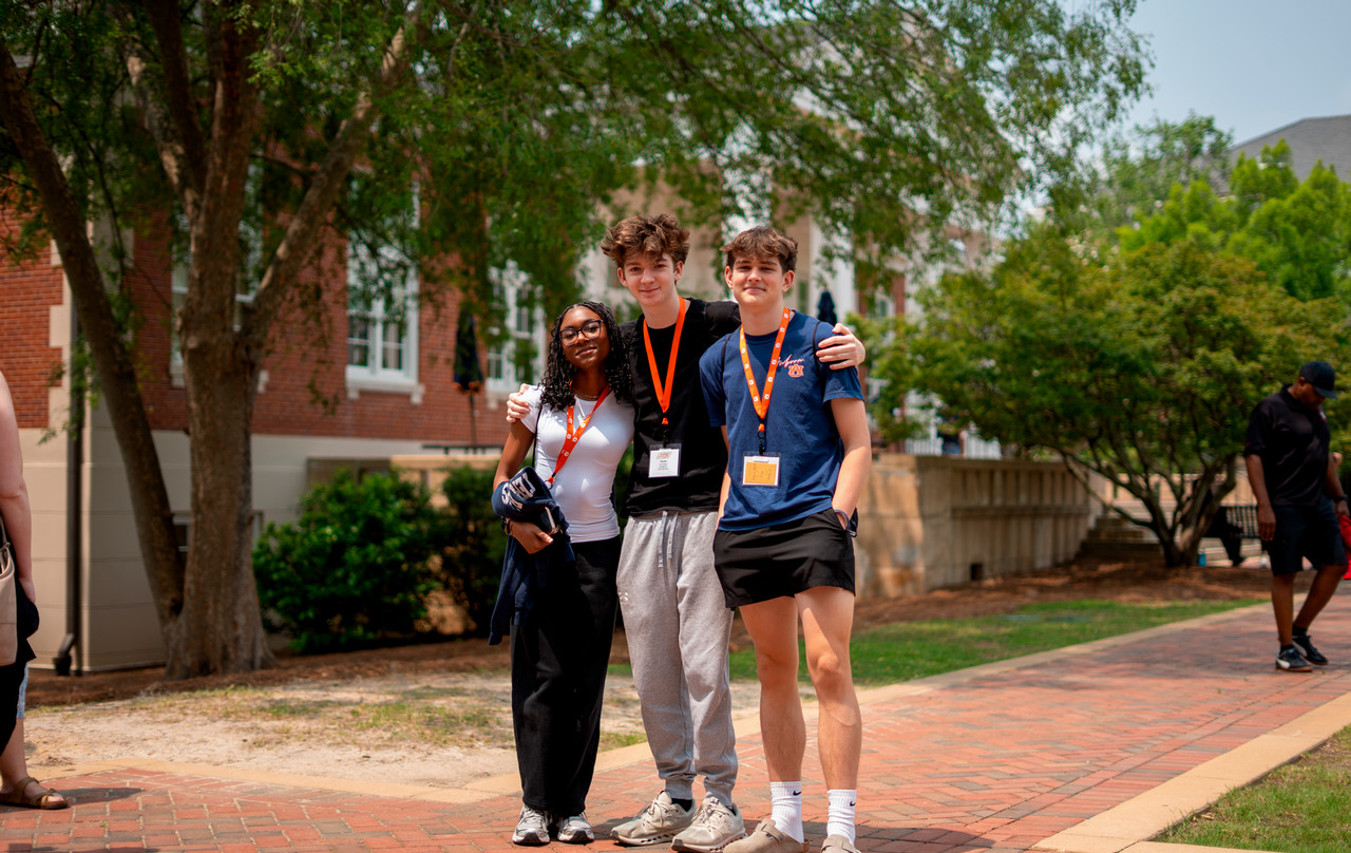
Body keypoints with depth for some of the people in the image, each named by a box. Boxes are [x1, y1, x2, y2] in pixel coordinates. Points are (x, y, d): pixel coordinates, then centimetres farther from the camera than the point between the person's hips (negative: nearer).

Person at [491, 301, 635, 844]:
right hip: (538, 545, 0)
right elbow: (504, 473, 7)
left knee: (585, 681, 1)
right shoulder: (540, 400, 5)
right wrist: (514, 520, -8)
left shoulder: (631, 408, 5)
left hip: (597, 549, 1)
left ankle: (572, 808, 8)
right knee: (543, 675, -4)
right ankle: (536, 805, 2)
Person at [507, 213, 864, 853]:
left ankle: (720, 802, 5)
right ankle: (674, 795, 20)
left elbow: (805, 340, 0)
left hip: (707, 515, -5)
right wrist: (533, 409, 17)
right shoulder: (623, 344, 15)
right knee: (651, 670, 8)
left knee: (704, 665, -6)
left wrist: (849, 347, -21)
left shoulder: (722, 326, -2)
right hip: (644, 518, 6)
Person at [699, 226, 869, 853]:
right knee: (774, 671, 10)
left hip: (813, 521, -5)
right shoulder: (718, 360, 15)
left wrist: (837, 513, -11)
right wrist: (721, 518, 9)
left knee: (828, 666, -12)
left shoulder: (819, 342, 1)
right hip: (745, 530, 5)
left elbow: (858, 443, 0)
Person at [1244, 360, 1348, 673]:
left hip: (1317, 504, 8)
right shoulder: (1270, 410, -9)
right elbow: (1253, 457, -14)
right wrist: (1264, 507, -20)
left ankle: (1300, 632, 15)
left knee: (1335, 565, 3)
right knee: (1285, 574, -4)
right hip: (1284, 506, -8)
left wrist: (1339, 498, 21)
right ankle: (1286, 650, 2)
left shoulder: (1316, 412, 16)